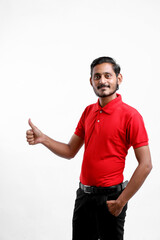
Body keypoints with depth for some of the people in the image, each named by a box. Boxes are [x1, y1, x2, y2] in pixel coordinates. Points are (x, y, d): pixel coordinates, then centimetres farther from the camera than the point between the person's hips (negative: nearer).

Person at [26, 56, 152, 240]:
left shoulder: (130, 115, -13)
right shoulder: (88, 111, 8)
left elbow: (145, 165, -15)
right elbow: (70, 151, 12)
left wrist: (121, 202, -16)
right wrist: (42, 139, -4)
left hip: (109, 197, -6)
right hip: (83, 194, 6)